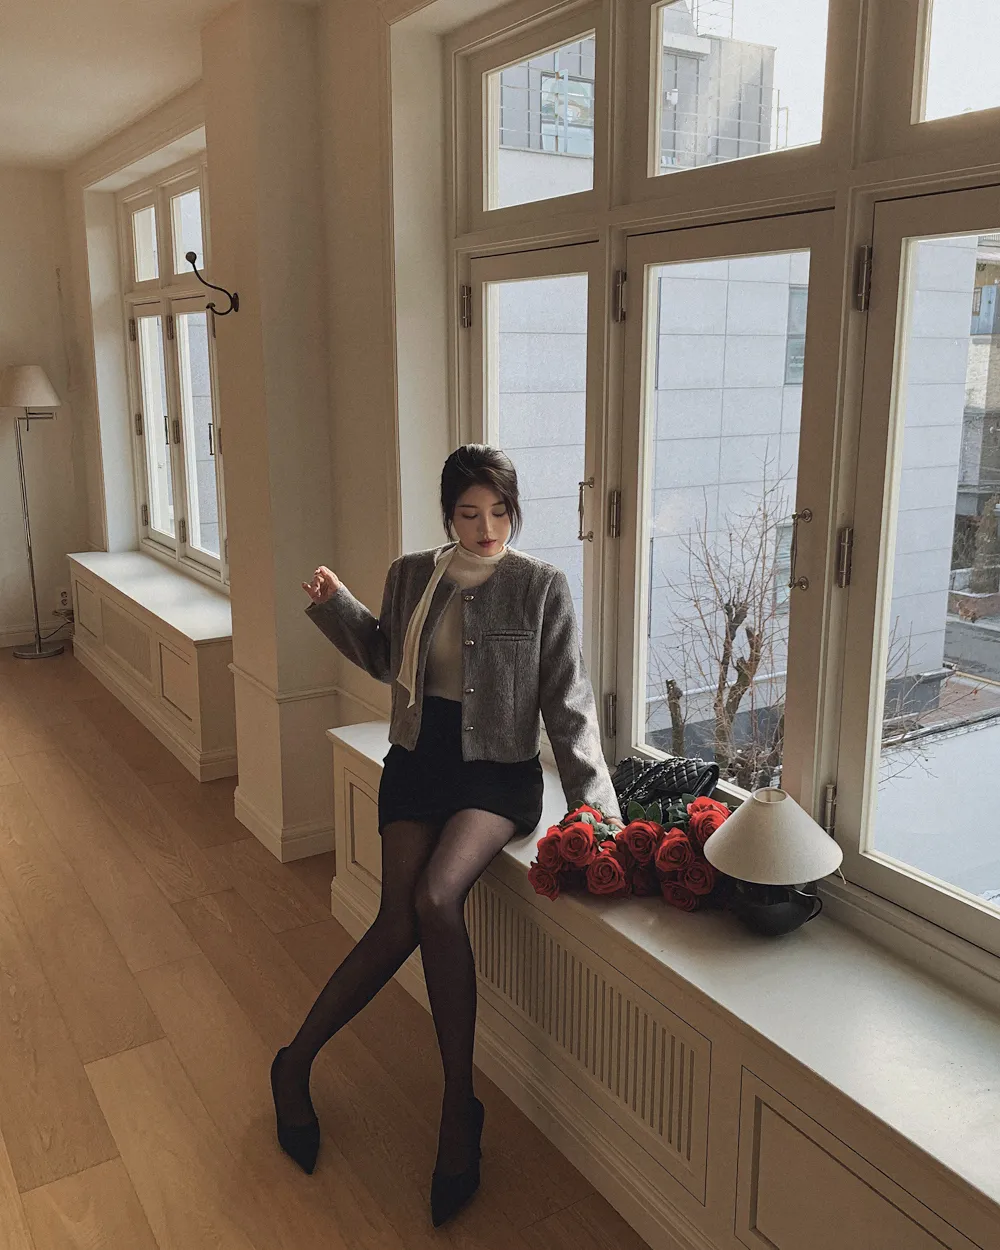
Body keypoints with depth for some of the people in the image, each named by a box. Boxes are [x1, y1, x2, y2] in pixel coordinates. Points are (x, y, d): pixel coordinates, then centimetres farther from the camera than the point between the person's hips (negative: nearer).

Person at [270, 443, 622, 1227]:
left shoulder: (542, 587, -8)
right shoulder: (412, 577, 3)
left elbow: (567, 704, -8)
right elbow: (387, 659, 20)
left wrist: (596, 803, -13)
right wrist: (335, 603, 6)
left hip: (498, 772, -3)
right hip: (418, 759, 3)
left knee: (436, 899, -26)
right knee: (400, 919, -13)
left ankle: (459, 1103, -8)